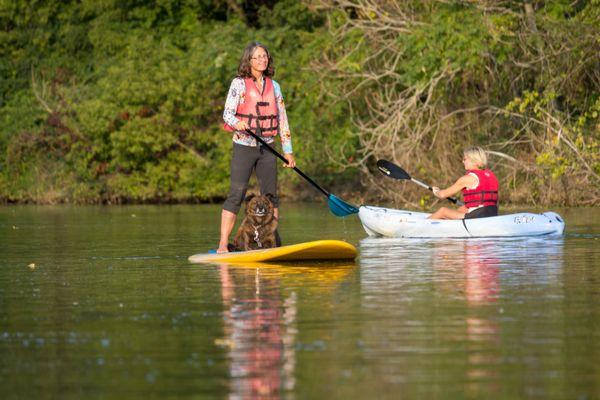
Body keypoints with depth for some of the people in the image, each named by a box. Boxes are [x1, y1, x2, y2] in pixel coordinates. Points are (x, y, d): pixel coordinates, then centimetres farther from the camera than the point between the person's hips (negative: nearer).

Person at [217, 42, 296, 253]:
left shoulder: (273, 86, 12)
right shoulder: (239, 84, -2)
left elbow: (282, 120, 15)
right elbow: (227, 113, -10)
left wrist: (288, 151, 14)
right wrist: (237, 123, -33)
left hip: (267, 148, 4)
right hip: (244, 147, -4)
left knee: (271, 196, 5)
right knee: (236, 195, -10)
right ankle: (223, 244, -11)